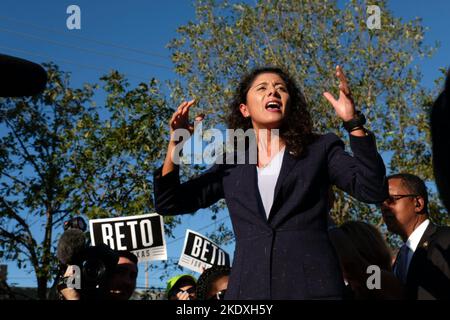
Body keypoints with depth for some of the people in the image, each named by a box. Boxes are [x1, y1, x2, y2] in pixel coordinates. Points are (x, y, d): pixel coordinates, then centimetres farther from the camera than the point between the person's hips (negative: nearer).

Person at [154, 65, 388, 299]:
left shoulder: (320, 150, 10)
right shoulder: (231, 165, 16)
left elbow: (374, 190, -3)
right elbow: (169, 205, 16)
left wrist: (353, 122, -11)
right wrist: (174, 146, 1)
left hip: (313, 287, -2)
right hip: (249, 289, 2)